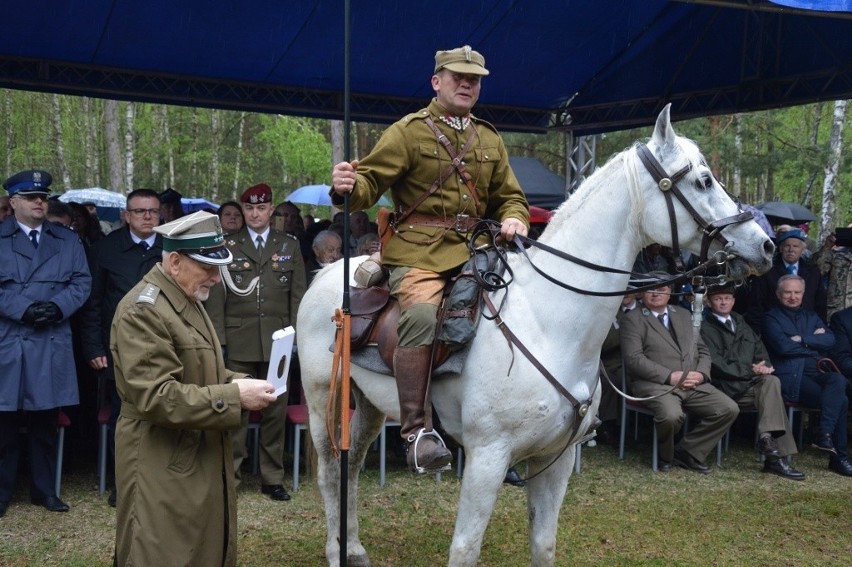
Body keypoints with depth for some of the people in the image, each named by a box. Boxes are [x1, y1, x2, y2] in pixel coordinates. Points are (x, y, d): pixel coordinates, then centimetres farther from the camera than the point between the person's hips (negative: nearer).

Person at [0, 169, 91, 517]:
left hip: (52, 344, 2)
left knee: (45, 423, 9)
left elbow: (82, 281, 6)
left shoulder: (68, 240, 13)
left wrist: (57, 307, -11)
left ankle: (44, 489, 18)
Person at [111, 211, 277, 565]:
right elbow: (157, 396, -26)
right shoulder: (142, 311, -19)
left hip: (201, 459, 10)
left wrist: (240, 382, 2)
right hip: (164, 467, -10)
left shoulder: (189, 301, 13)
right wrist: (235, 396, -25)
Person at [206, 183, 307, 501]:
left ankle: (272, 478, 16)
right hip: (238, 342, -1)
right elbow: (216, 296, 4)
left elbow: (298, 294, 9)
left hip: (277, 342, 1)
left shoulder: (289, 246, 10)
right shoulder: (227, 246, 6)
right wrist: (218, 339, -4)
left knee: (275, 411, 6)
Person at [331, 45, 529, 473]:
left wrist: (515, 219, 1)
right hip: (418, 252, -6)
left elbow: (508, 196, 25)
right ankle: (416, 430, -27)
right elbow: (371, 181, -4)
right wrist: (347, 188, -28)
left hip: (473, 250, 6)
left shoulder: (490, 140, 21)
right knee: (420, 313, -33)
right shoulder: (408, 132, 4)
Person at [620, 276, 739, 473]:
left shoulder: (684, 315, 23)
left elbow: (703, 350, 21)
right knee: (672, 415, -35)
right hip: (655, 384, -6)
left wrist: (701, 373, -2)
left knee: (729, 409, -13)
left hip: (694, 384, 6)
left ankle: (687, 451, 0)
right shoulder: (633, 320, 4)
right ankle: (665, 456, -2)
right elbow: (634, 359, -9)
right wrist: (669, 376, -17)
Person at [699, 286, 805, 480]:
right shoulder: (705, 328, 0)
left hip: (752, 381, 6)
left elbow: (759, 347, 21)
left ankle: (767, 437, -29)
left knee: (771, 381, -27)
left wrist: (763, 365, -3)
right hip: (729, 387, -6)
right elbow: (716, 364, -10)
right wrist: (751, 370, -15)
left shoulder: (739, 322, 24)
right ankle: (776, 456, -31)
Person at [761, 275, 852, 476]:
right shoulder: (771, 317, 7)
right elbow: (783, 346, -11)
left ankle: (824, 435, -28)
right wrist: (814, 341, 1)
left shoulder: (811, 316, 24)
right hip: (791, 374, -5)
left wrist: (802, 339, -6)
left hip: (817, 370, 5)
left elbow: (830, 340, 7)